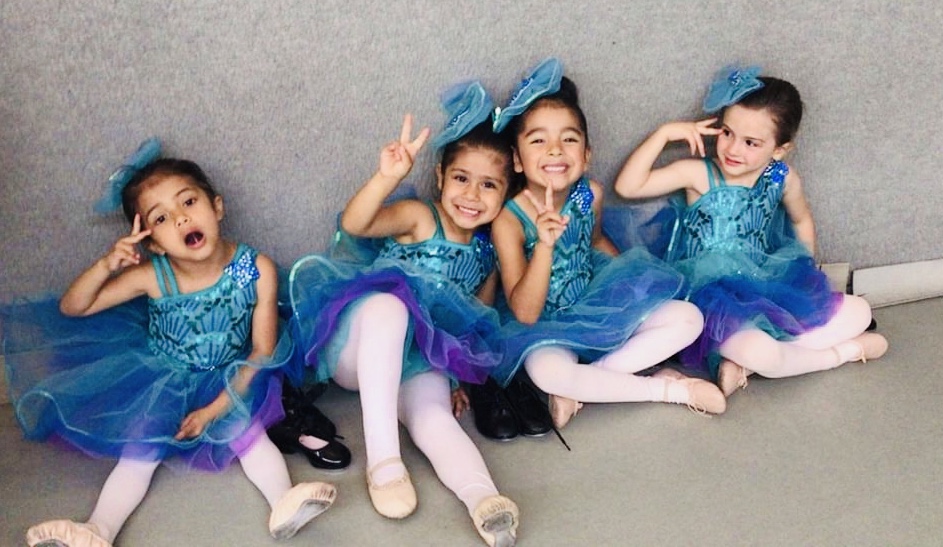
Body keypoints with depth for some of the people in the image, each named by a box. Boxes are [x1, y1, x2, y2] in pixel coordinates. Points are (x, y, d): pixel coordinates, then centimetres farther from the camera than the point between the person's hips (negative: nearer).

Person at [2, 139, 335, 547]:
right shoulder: (152, 277, -17)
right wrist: (106, 266, -29)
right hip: (161, 382, 1)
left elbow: (262, 351, -11)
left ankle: (284, 505, -34)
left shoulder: (257, 269, -19)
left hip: (229, 381, 0)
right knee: (141, 451, -17)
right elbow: (71, 308, -9)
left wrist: (217, 408, -19)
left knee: (248, 429, -26)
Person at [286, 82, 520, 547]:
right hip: (358, 346, -3)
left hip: (421, 359, 3)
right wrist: (388, 176, -39)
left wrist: (466, 373, 4)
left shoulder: (488, 254, 14)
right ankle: (382, 458, -41)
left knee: (433, 417, -30)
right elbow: (354, 224, -20)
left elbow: (480, 321, 22)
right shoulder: (418, 218, -1)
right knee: (390, 306, -39)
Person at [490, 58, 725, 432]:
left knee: (688, 318, -10)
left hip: (598, 309, 6)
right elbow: (525, 313, -28)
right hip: (547, 327, -6)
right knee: (547, 371, -39)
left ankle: (581, 387, -16)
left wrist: (631, 278, 10)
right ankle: (672, 390, -18)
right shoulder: (509, 220, -22)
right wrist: (544, 244, -40)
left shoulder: (590, 195, -6)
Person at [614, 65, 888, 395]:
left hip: (769, 290, 6)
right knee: (762, 355, -34)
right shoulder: (699, 175, -10)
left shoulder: (783, 179, 1)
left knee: (859, 312, -7)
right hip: (714, 297, -6)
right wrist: (665, 133, -21)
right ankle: (844, 351, -4)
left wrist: (805, 269, 14)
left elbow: (802, 220, 23)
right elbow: (627, 186, -18)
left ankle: (743, 363, -16)